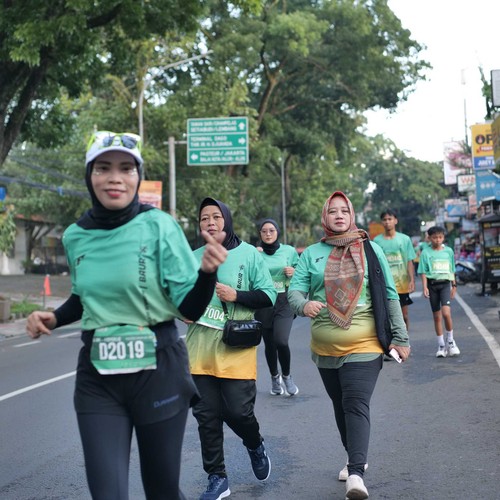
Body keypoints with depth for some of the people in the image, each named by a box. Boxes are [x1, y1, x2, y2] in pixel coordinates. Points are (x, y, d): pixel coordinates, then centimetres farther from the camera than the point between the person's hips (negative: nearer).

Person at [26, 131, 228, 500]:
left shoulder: (159, 225, -10)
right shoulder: (75, 237, 2)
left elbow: (190, 309, -12)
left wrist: (207, 271, -30)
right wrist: (53, 318, 2)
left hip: (158, 369, -2)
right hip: (97, 376, 3)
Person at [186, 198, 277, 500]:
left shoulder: (249, 254, -1)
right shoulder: (194, 257, 9)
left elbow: (269, 296, -2)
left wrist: (237, 296, -15)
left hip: (236, 349, -3)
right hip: (200, 348, 3)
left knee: (238, 411, -4)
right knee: (206, 416, 6)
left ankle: (256, 446, 32)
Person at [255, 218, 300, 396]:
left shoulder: (289, 251, 2)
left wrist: (293, 273, -11)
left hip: (284, 302, -1)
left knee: (281, 341, -16)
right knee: (269, 343, 10)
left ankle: (286, 375, 11)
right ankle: (274, 377, 35)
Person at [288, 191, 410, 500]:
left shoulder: (370, 249, 3)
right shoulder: (312, 253, 6)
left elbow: (390, 295, 4)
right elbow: (294, 289, -1)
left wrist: (400, 337, 1)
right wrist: (304, 304, -25)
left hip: (364, 345, -3)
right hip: (325, 347, 3)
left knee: (356, 405, -15)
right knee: (340, 405, 15)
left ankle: (356, 474, -19)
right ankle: (356, 458, 33)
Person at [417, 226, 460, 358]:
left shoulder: (448, 251, 6)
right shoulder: (426, 253, 1)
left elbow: (452, 271, 14)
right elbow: (423, 272, 0)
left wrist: (454, 286, 13)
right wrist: (425, 287, -10)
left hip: (445, 283, 0)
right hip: (432, 284, 0)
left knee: (446, 312, -18)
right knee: (437, 316, 6)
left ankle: (450, 340, 2)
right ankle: (441, 345, 16)